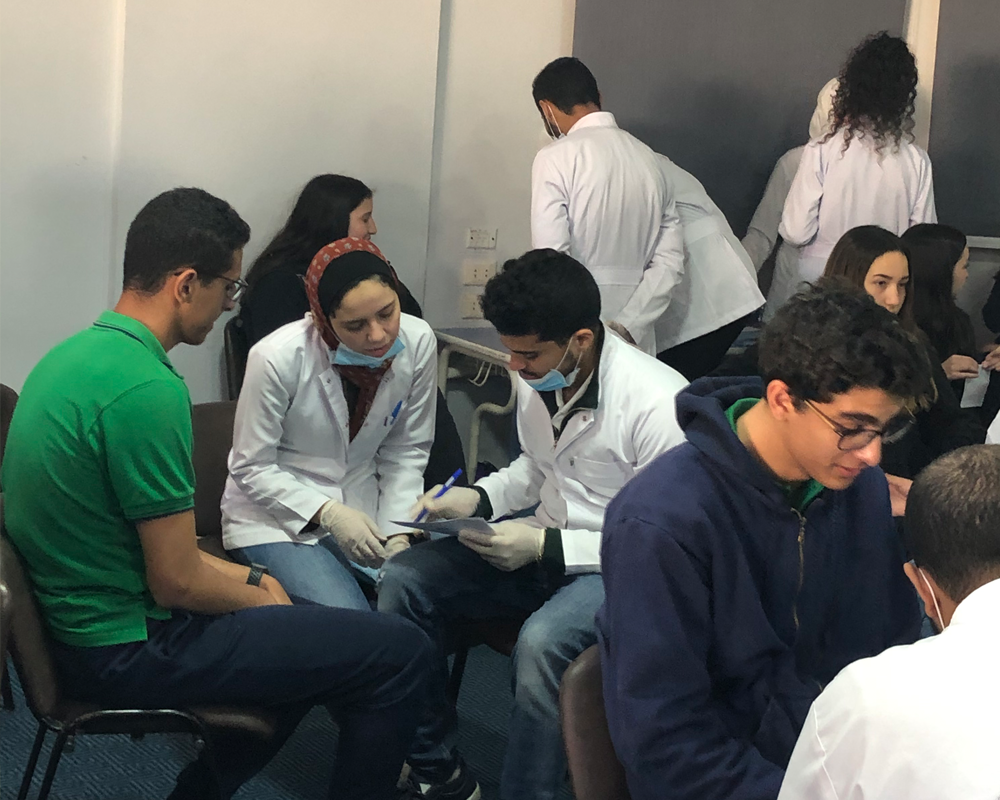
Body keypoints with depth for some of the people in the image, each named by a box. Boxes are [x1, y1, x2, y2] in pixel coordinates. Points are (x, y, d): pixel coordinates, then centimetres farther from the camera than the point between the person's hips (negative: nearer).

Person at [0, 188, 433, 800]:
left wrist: (244, 577, 13)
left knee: (313, 643, 27)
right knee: (401, 654, -8)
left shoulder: (76, 354, 6)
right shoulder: (148, 390, -25)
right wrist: (260, 597, -2)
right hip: (130, 651, -10)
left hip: (79, 627, 10)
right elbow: (178, 582, -21)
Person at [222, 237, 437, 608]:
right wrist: (328, 514, -22)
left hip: (362, 512, 4)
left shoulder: (418, 341, -11)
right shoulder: (278, 358, -22)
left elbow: (405, 452, 1)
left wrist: (397, 532, -11)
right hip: (273, 521, -4)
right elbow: (251, 469, -12)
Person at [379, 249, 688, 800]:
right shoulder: (537, 378, -1)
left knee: (541, 643, -37)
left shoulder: (656, 404, -25)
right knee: (403, 579, -8)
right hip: (544, 541, 8)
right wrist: (477, 497, -1)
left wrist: (547, 548, -23)